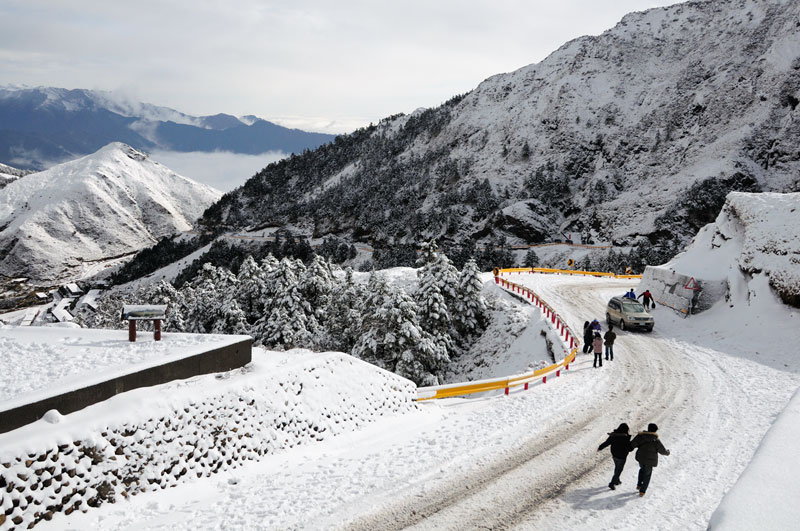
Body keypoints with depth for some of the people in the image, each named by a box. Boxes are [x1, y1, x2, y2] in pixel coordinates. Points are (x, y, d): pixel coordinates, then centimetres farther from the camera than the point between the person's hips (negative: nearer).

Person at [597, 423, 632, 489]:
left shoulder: (613, 435, -12)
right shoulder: (626, 438, -27)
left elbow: (606, 443, -1)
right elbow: (630, 448, -20)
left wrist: (600, 447, 15)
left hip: (614, 455, 5)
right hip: (622, 457, -5)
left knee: (617, 467, 28)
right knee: (619, 470, 11)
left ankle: (616, 481, 43)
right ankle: (612, 484, 9)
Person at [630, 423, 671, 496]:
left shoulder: (640, 436, -10)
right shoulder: (656, 441, -15)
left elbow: (632, 444, -12)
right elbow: (662, 451, -5)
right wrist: (667, 452, 18)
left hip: (641, 458, 3)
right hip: (650, 460, -3)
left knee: (642, 469, 33)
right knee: (647, 474, 16)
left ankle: (639, 485, 32)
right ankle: (642, 491, 16)